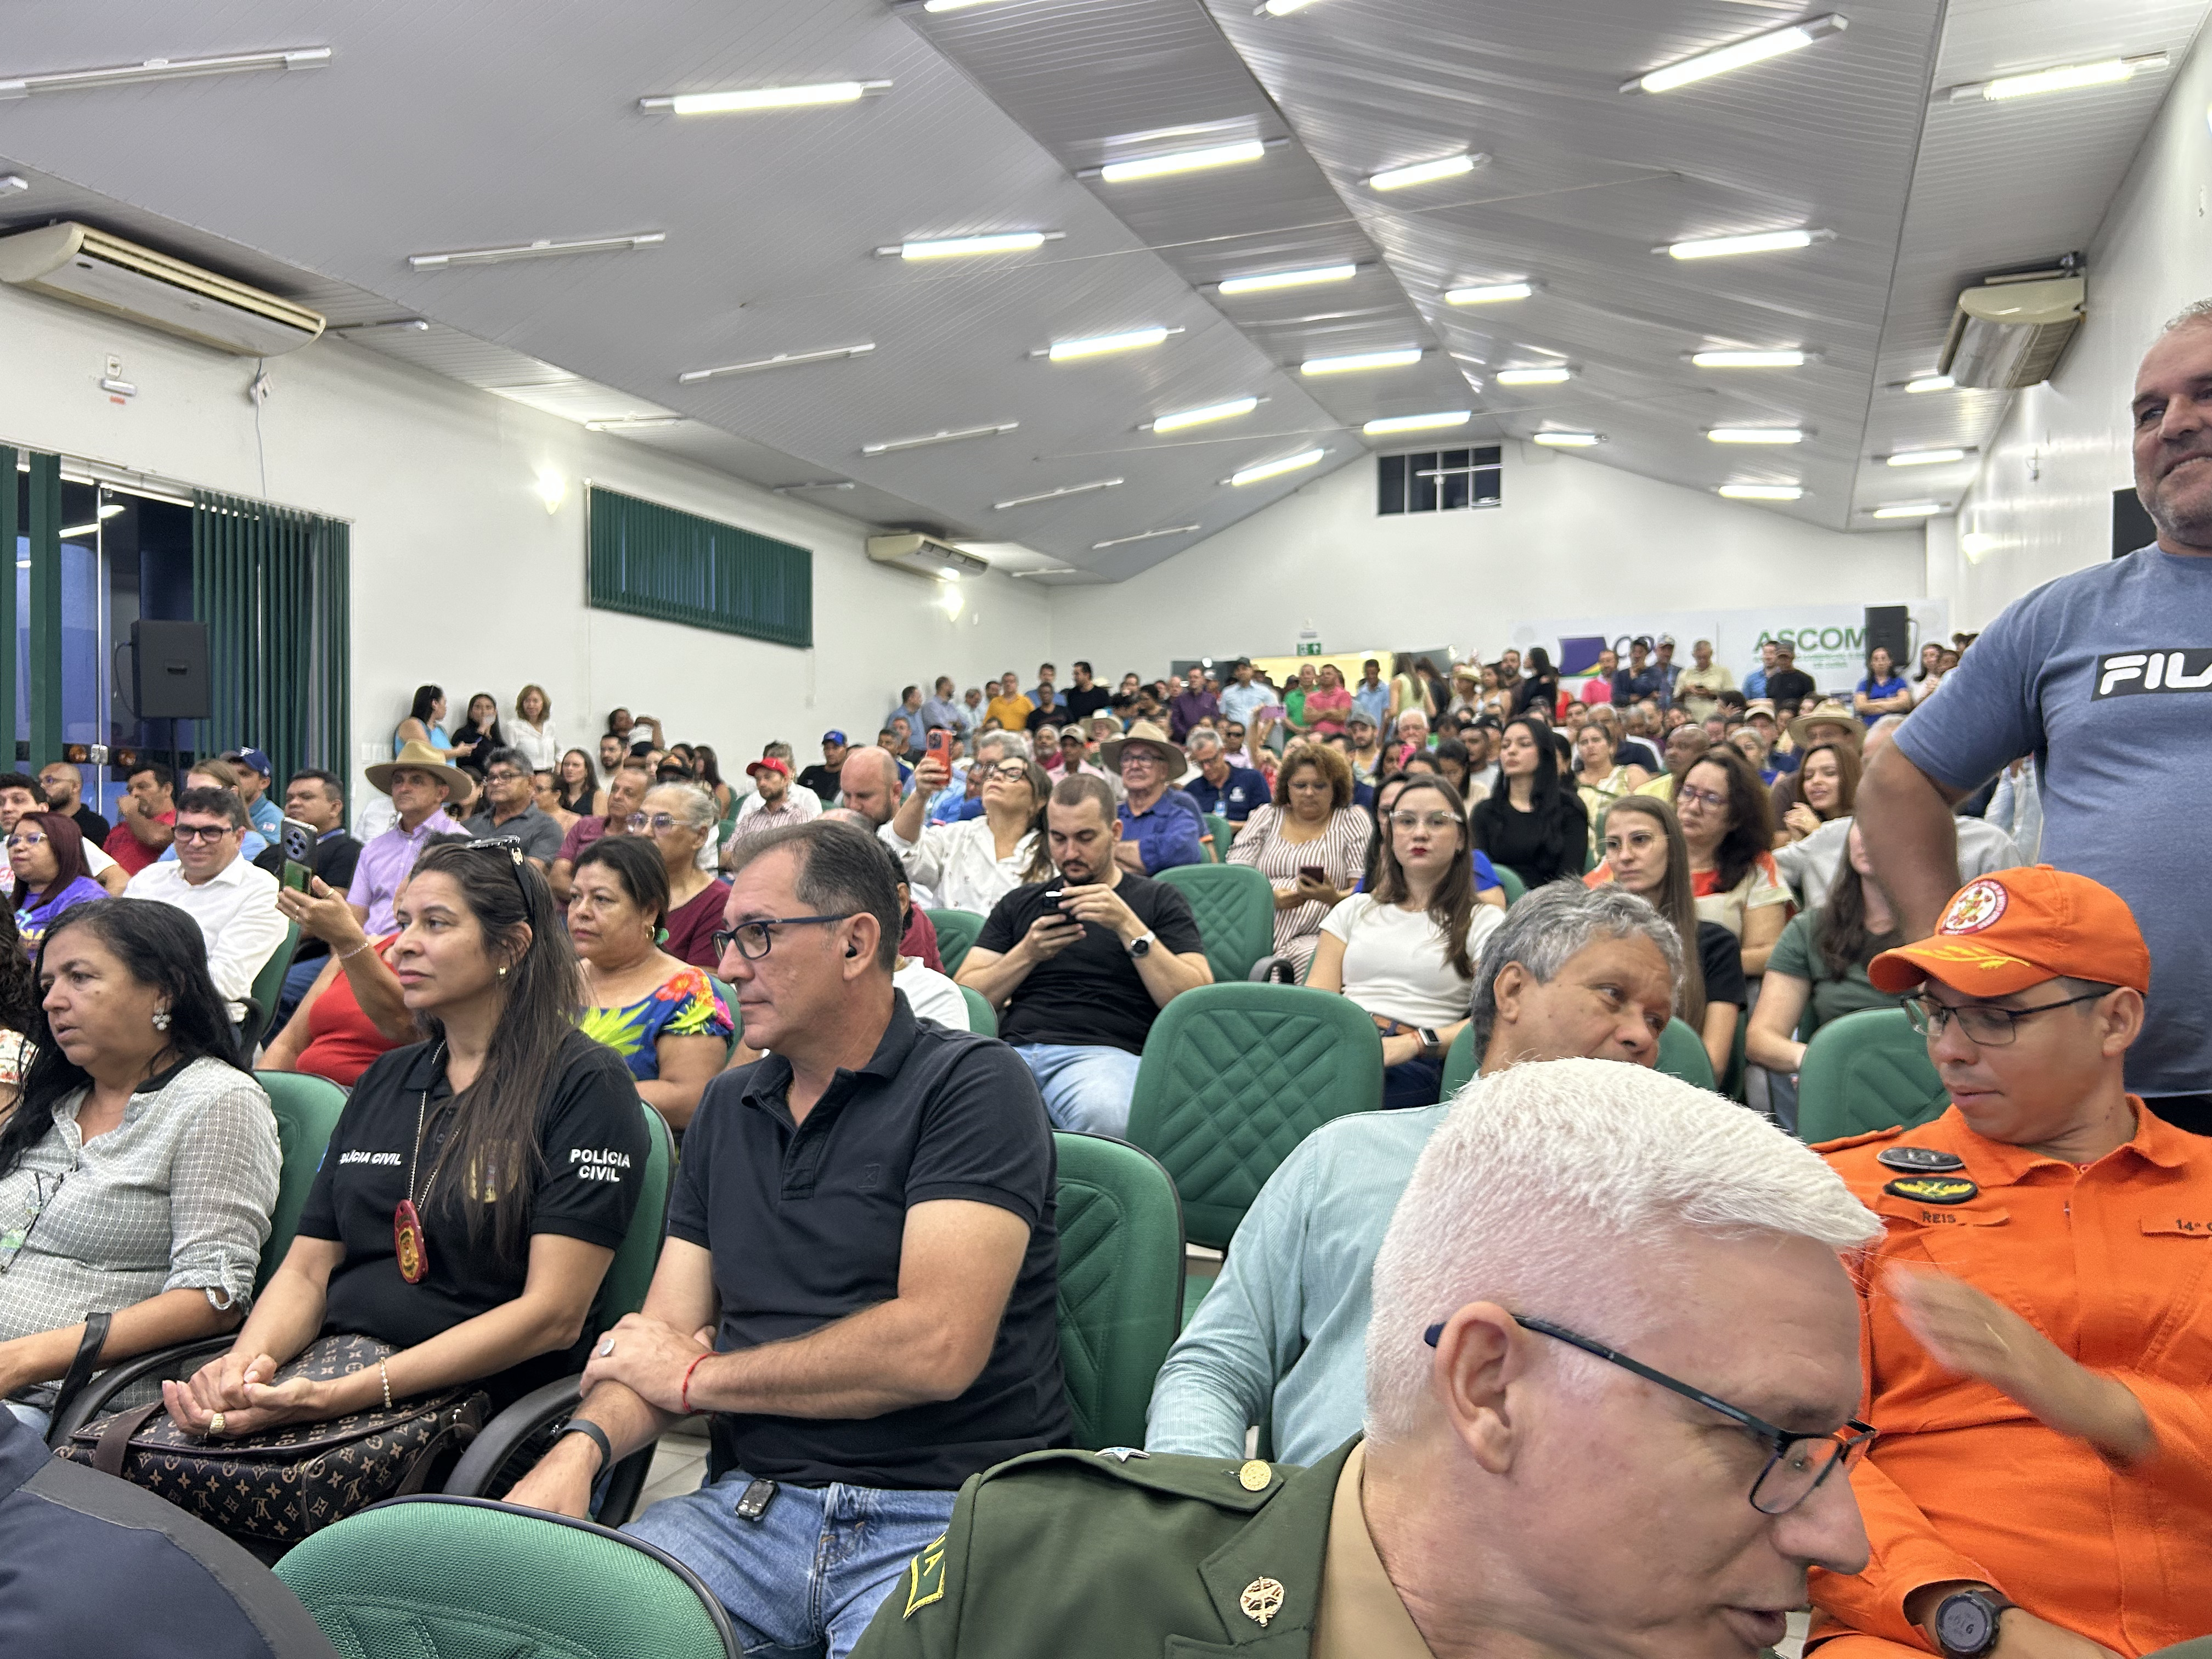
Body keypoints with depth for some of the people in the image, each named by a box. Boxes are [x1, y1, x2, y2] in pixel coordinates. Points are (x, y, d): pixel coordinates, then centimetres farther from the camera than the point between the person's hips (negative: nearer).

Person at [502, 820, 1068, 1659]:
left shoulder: (969, 1084, -7)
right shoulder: (727, 1108, 15)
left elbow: (937, 1347, -17)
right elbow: (663, 1337, 12)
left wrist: (700, 1376, -5)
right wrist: (582, 1446, -11)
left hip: (943, 1514, -5)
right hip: (754, 1502, 5)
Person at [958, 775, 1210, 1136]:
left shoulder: (1160, 901, 16)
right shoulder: (1019, 903, 25)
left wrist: (1128, 927, -7)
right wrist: (1027, 954, -1)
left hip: (1104, 1051, -2)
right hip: (1013, 1048, 2)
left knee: (1103, 1117, -40)